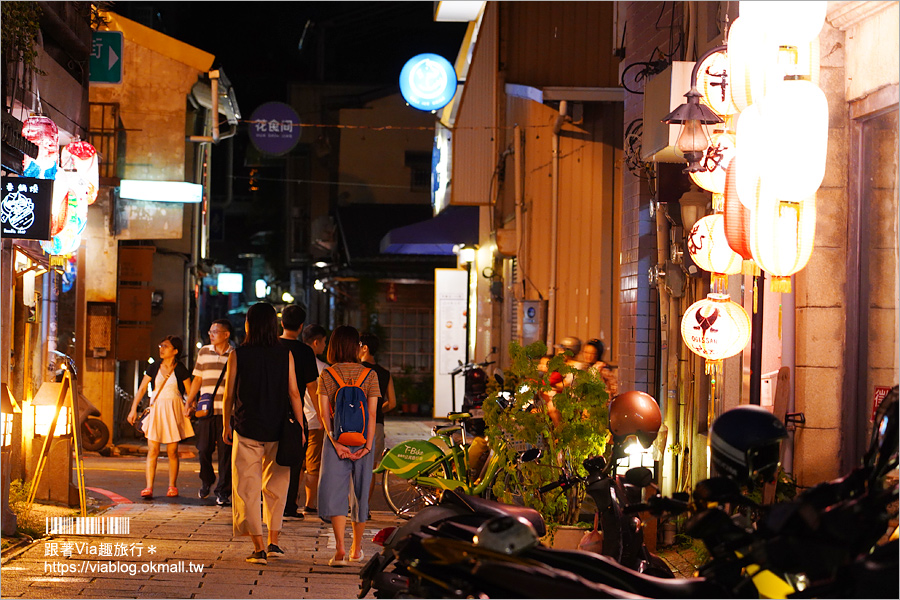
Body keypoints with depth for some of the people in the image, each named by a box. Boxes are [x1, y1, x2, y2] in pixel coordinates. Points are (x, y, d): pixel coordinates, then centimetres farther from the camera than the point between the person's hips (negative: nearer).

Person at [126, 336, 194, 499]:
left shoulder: (180, 369, -2)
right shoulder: (154, 368, 5)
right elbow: (142, 389, 7)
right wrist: (133, 409, 1)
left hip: (174, 411, -2)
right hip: (156, 409, 2)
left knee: (172, 451, 2)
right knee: (152, 450, -5)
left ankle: (172, 486, 15)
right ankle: (149, 487, -7)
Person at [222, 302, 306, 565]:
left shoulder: (237, 355, -4)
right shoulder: (285, 355, -2)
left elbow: (228, 394, 2)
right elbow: (294, 393, -2)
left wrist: (226, 425, 15)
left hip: (246, 430, -2)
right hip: (277, 431, 2)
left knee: (248, 489, 4)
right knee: (275, 486, 18)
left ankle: (259, 548, 0)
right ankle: (273, 542, 22)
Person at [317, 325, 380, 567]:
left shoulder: (326, 375, 0)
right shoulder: (370, 375, 0)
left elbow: (324, 413, -8)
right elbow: (372, 413, -6)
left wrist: (335, 442, -11)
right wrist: (368, 445, -8)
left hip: (336, 439, -1)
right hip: (361, 440, 1)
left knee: (335, 491, -2)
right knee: (360, 492, 13)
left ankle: (340, 549, -17)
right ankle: (356, 549, 25)